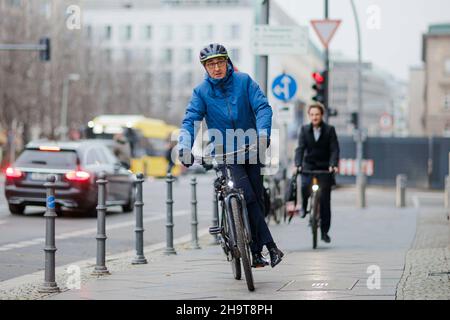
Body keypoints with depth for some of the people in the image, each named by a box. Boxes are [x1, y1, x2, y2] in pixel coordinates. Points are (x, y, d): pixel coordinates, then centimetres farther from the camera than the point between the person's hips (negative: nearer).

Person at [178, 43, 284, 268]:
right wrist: (185, 147, -25)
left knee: (257, 197, 2)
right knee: (248, 196, -16)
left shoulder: (244, 81, -1)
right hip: (225, 153, -2)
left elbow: (262, 106, -9)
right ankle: (270, 246, -17)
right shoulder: (201, 91, -1)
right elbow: (191, 120, -8)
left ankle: (256, 251, 13)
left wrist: (263, 131, -28)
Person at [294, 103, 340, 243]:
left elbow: (334, 149, -9)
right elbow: (300, 148, -7)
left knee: (325, 200, -2)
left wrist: (333, 165, -25)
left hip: (325, 167, -1)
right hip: (309, 166, 1)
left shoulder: (330, 130, -3)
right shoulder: (305, 130, 2)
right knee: (305, 186, -29)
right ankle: (304, 206, 4)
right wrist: (298, 165, -22)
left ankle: (324, 231, 9)